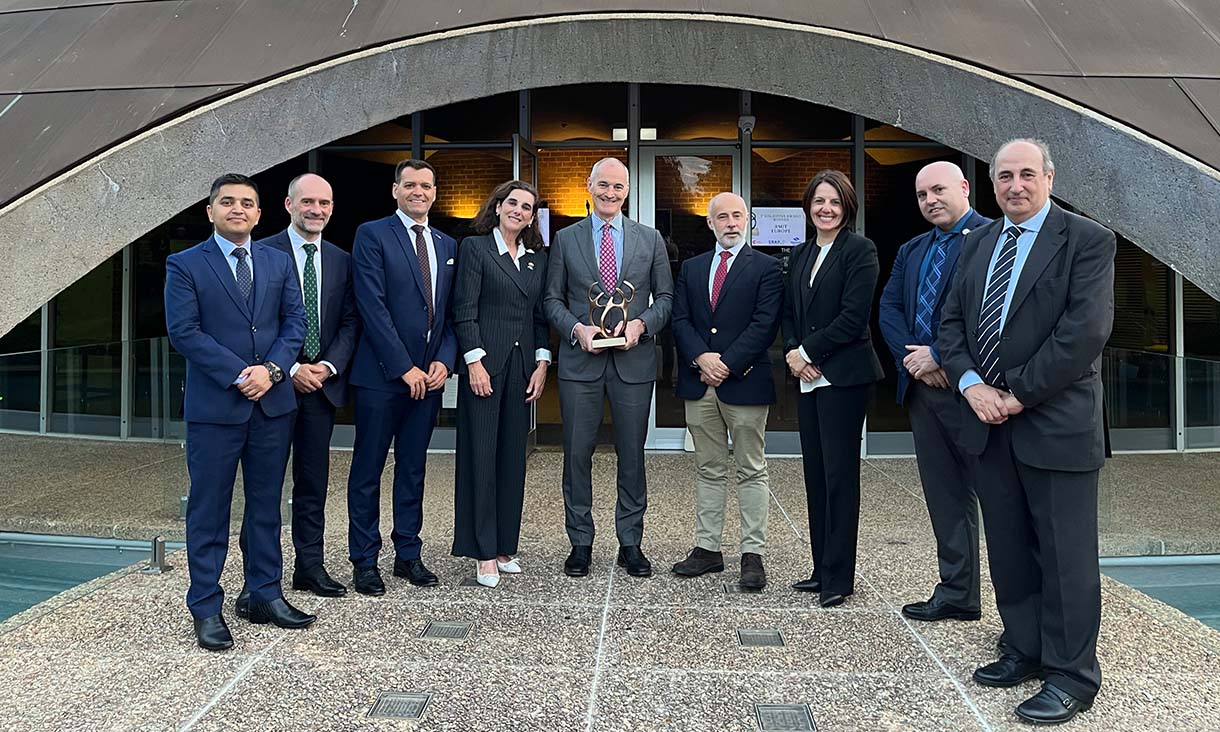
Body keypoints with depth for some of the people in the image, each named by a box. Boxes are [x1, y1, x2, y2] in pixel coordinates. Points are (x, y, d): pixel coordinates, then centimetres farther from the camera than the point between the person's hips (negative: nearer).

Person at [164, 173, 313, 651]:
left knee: (266, 505, 12)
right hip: (214, 406, -4)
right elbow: (183, 331, -9)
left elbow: (295, 322, 6)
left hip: (273, 403, 4)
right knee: (209, 510, 4)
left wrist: (272, 369, -11)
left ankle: (265, 595, 24)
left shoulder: (279, 263, 11)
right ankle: (206, 608, 15)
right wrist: (239, 374, -15)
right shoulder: (185, 265, 0)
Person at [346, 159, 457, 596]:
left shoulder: (448, 245, 14)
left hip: (428, 377, 5)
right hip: (380, 376, -5)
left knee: (413, 470, 13)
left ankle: (408, 555, 23)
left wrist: (444, 361, -3)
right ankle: (365, 562, 15)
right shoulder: (372, 235, -3)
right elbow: (373, 308, -12)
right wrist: (403, 367, -15)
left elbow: (452, 312, 13)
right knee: (368, 471, 4)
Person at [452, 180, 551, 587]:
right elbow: (464, 311, -6)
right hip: (484, 363, -5)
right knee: (481, 456, -2)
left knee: (513, 458, 8)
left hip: (522, 366, 5)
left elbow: (540, 316, 15)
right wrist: (474, 362, -14)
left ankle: (505, 546, 18)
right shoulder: (474, 248, 0)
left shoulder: (537, 259, 15)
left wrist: (541, 363, 5)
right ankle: (484, 553, 4)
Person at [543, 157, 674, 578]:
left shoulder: (650, 239, 9)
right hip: (580, 360, 0)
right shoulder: (565, 239, 8)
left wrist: (640, 323, -10)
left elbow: (665, 297, 8)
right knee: (577, 454, 4)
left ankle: (630, 543, 18)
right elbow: (552, 299, 7)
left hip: (633, 360, 0)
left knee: (632, 454, 6)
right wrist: (577, 329, -11)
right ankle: (580, 543, 17)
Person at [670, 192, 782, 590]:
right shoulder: (691, 268, 14)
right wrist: (701, 358, -11)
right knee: (708, 470, 11)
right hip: (698, 382, 4)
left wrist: (727, 363, -15)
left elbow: (765, 323, -9)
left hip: (745, 382, -4)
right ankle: (707, 548, 18)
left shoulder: (766, 267, 1)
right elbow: (680, 320, 6)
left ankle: (753, 554, 8)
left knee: (751, 471, 3)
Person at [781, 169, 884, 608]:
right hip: (808, 377, 7)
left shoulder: (859, 250, -5)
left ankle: (839, 577, 7)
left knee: (839, 476, -2)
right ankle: (822, 569, 20)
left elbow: (853, 316, -14)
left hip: (843, 377, -7)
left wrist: (807, 351, -11)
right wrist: (792, 352, -3)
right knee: (816, 475, 10)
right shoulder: (800, 255, 16)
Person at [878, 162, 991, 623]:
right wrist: (912, 357, -6)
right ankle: (956, 594, 22)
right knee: (944, 496, 12)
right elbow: (889, 308, 11)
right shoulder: (910, 252, 19)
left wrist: (939, 355, -15)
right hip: (922, 385, 7)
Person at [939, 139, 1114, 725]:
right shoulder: (976, 244, 12)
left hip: (1056, 423, -6)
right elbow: (951, 323, 10)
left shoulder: (1087, 240, -6)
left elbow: (1085, 331, -16)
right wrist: (971, 383, -7)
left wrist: (1018, 393, -16)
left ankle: (1071, 676, 15)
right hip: (990, 421, 6)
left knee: (1065, 554, 2)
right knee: (1009, 548, 15)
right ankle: (1023, 650, 30)